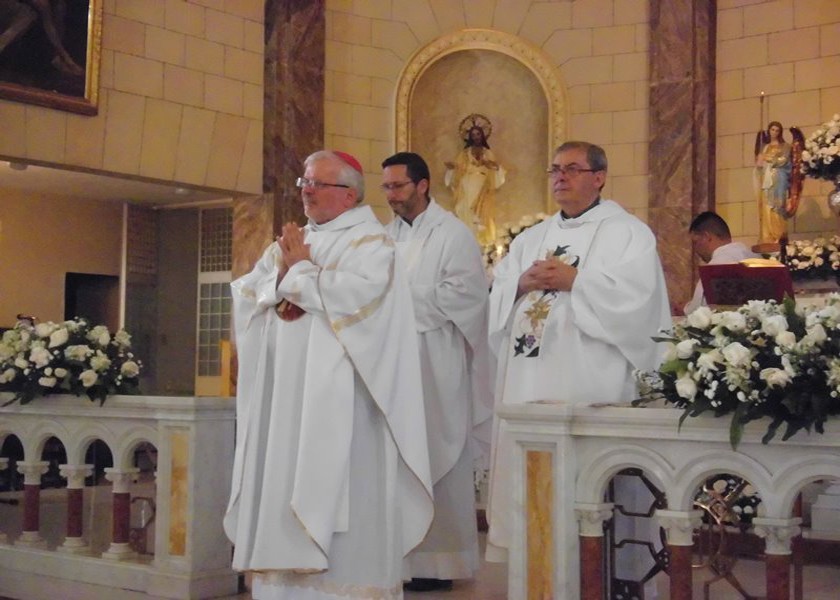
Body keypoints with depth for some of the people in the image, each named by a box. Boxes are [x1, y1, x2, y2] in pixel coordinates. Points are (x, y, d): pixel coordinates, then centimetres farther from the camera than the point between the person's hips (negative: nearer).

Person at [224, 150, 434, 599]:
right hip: (284, 391, 7)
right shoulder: (290, 241, 19)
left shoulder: (370, 241, -2)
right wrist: (282, 274, -9)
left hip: (337, 395, -7)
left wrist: (301, 271, -7)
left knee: (334, 490, -7)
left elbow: (358, 293, -20)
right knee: (281, 485, 6)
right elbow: (245, 296, 11)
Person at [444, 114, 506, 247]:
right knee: (466, 217, -9)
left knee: (482, 218, -5)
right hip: (467, 192, -1)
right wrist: (451, 168, -17)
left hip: (482, 193, 1)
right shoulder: (464, 154, 11)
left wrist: (496, 167, -14)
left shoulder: (488, 153, 12)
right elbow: (457, 172, 3)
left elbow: (493, 175, 6)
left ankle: (482, 244, -4)